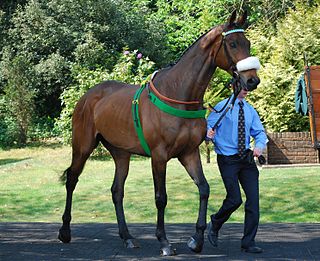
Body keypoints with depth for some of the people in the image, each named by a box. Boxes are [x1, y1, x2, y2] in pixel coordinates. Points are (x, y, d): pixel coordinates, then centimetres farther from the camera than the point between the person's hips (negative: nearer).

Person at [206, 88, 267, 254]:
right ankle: (215, 225, 21)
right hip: (227, 159, -5)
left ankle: (248, 243, 5)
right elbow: (208, 125, -7)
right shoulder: (222, 107, -3)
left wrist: (259, 145, -9)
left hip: (247, 158, 5)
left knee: (253, 200, -3)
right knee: (235, 199, -10)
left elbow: (259, 132, 12)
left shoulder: (250, 111, 12)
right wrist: (209, 133, -30)